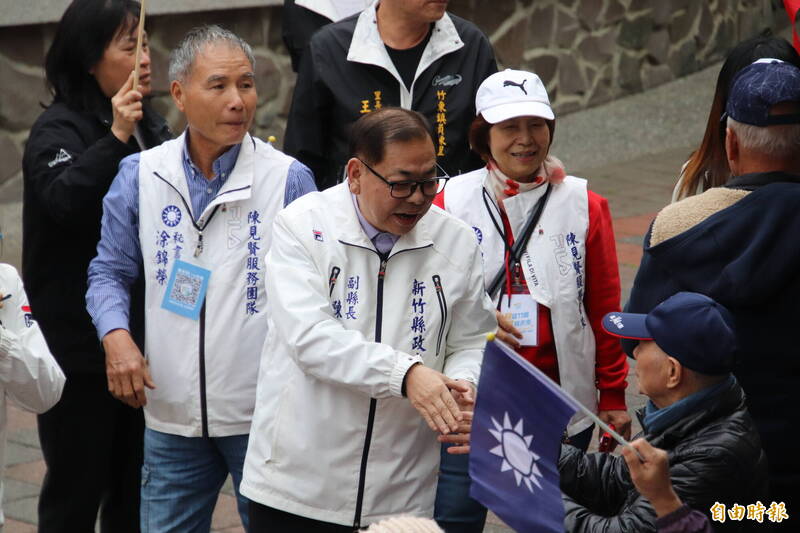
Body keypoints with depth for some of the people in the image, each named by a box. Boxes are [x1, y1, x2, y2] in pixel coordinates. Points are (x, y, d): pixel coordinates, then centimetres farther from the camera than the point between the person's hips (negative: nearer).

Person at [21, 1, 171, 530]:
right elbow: (62, 200, -32)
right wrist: (115, 138, -33)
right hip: (81, 343, -7)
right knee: (78, 486, 2)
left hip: (145, 336, 7)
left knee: (136, 485, 15)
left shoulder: (151, 126, 9)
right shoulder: (59, 129, -11)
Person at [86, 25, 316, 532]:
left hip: (264, 411, -2)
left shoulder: (289, 179, -5)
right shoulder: (140, 175, 2)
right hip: (171, 413, 2)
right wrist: (116, 336, -11)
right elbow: (110, 271, 9)